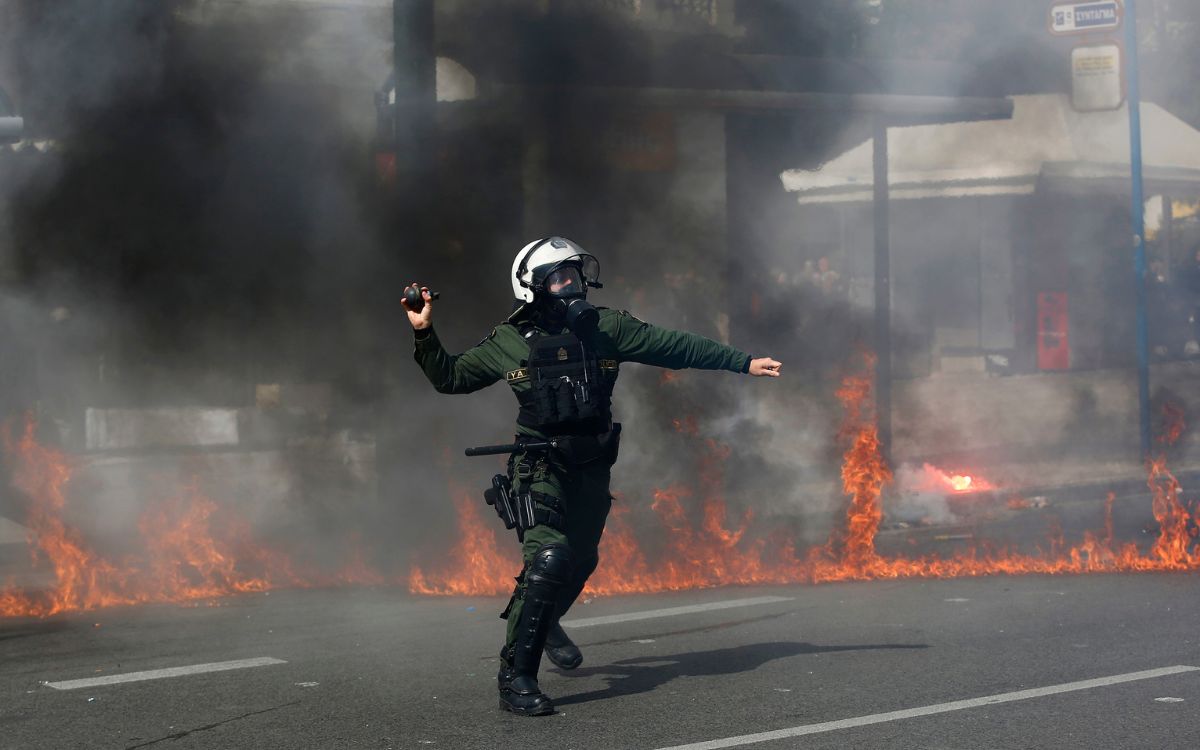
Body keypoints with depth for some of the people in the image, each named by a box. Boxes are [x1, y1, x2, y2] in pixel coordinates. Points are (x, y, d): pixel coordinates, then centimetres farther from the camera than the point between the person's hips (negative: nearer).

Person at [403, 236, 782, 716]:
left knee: (580, 561, 18)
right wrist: (424, 334, -8)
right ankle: (515, 678, -15)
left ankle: (545, 623, 51)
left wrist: (744, 362, 3)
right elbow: (449, 378, 6)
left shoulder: (606, 327, 1)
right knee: (548, 559, -21)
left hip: (592, 469, 4)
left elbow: (675, 347, 3)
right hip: (541, 471, -4)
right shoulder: (509, 342, -3)